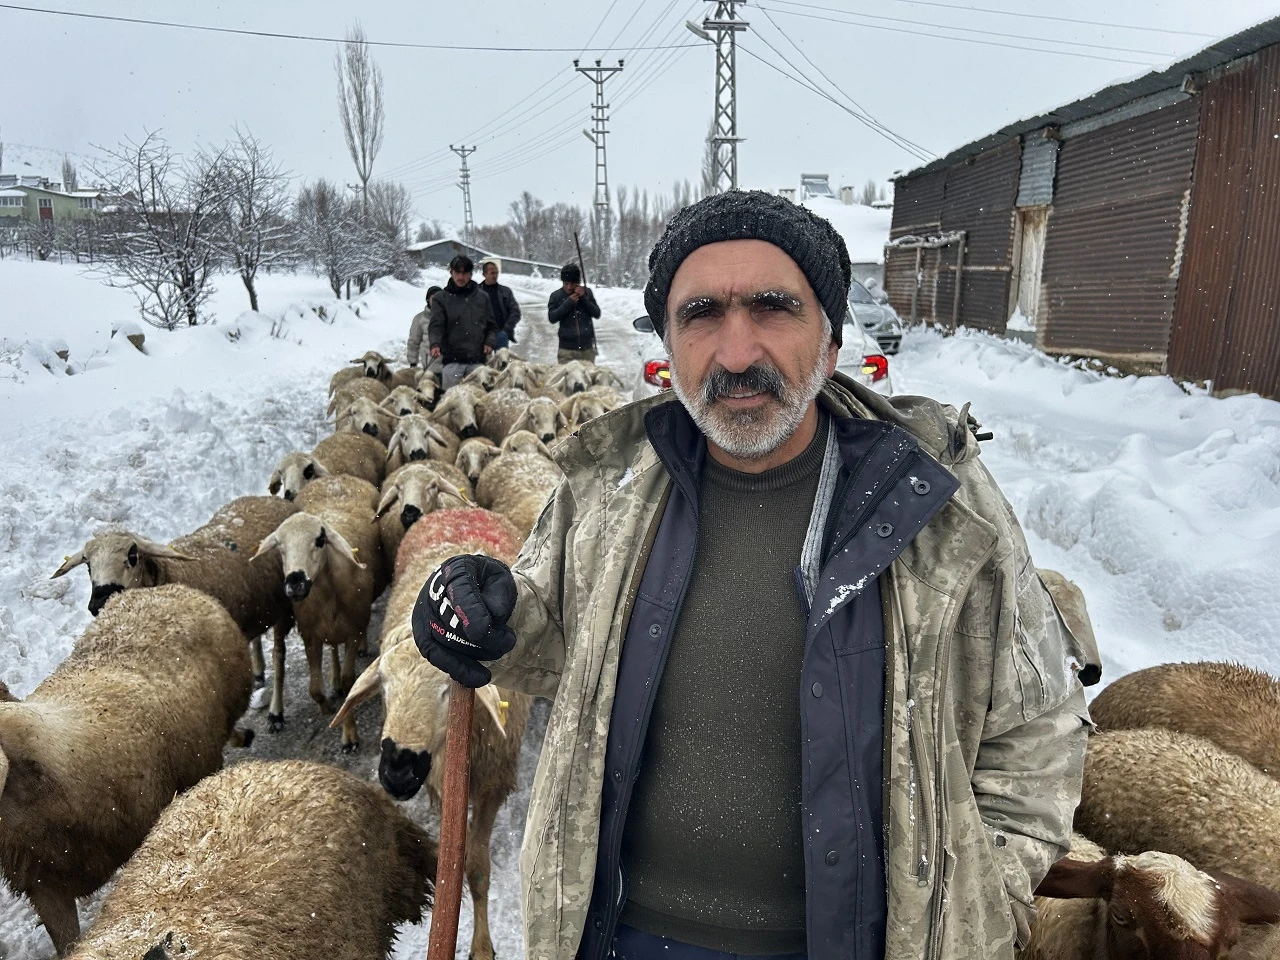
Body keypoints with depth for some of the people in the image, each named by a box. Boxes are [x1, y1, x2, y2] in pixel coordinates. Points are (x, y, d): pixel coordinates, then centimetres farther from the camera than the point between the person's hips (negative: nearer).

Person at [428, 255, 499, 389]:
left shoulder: (482, 297, 14)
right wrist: (435, 344, -23)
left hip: (477, 359, 2)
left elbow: (492, 326, 19)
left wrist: (490, 342, -1)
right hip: (452, 360, -2)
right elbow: (436, 325, -4)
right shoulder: (442, 298, 6)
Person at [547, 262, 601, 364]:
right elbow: (552, 317, -6)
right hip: (567, 348, -1)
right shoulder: (556, 295, 0)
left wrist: (584, 298, -11)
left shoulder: (586, 292, 3)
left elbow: (597, 314, 1)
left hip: (587, 347, 2)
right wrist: (569, 302, -14)